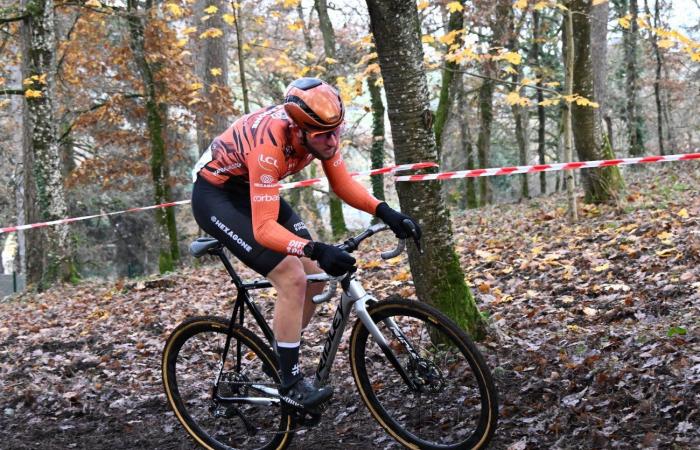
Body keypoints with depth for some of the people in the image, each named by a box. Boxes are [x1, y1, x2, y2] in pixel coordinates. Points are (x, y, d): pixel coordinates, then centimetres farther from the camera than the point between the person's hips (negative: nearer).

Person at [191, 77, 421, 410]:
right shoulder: (270, 143, -37)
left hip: (253, 191, 8)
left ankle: (283, 357, 19)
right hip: (216, 195, -8)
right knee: (292, 279, -20)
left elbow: (343, 184, -3)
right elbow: (264, 227, -39)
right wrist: (316, 249, -53)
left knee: (315, 277, 1)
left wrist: (385, 212, -19)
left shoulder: (321, 128, -16)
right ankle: (290, 384, -7)